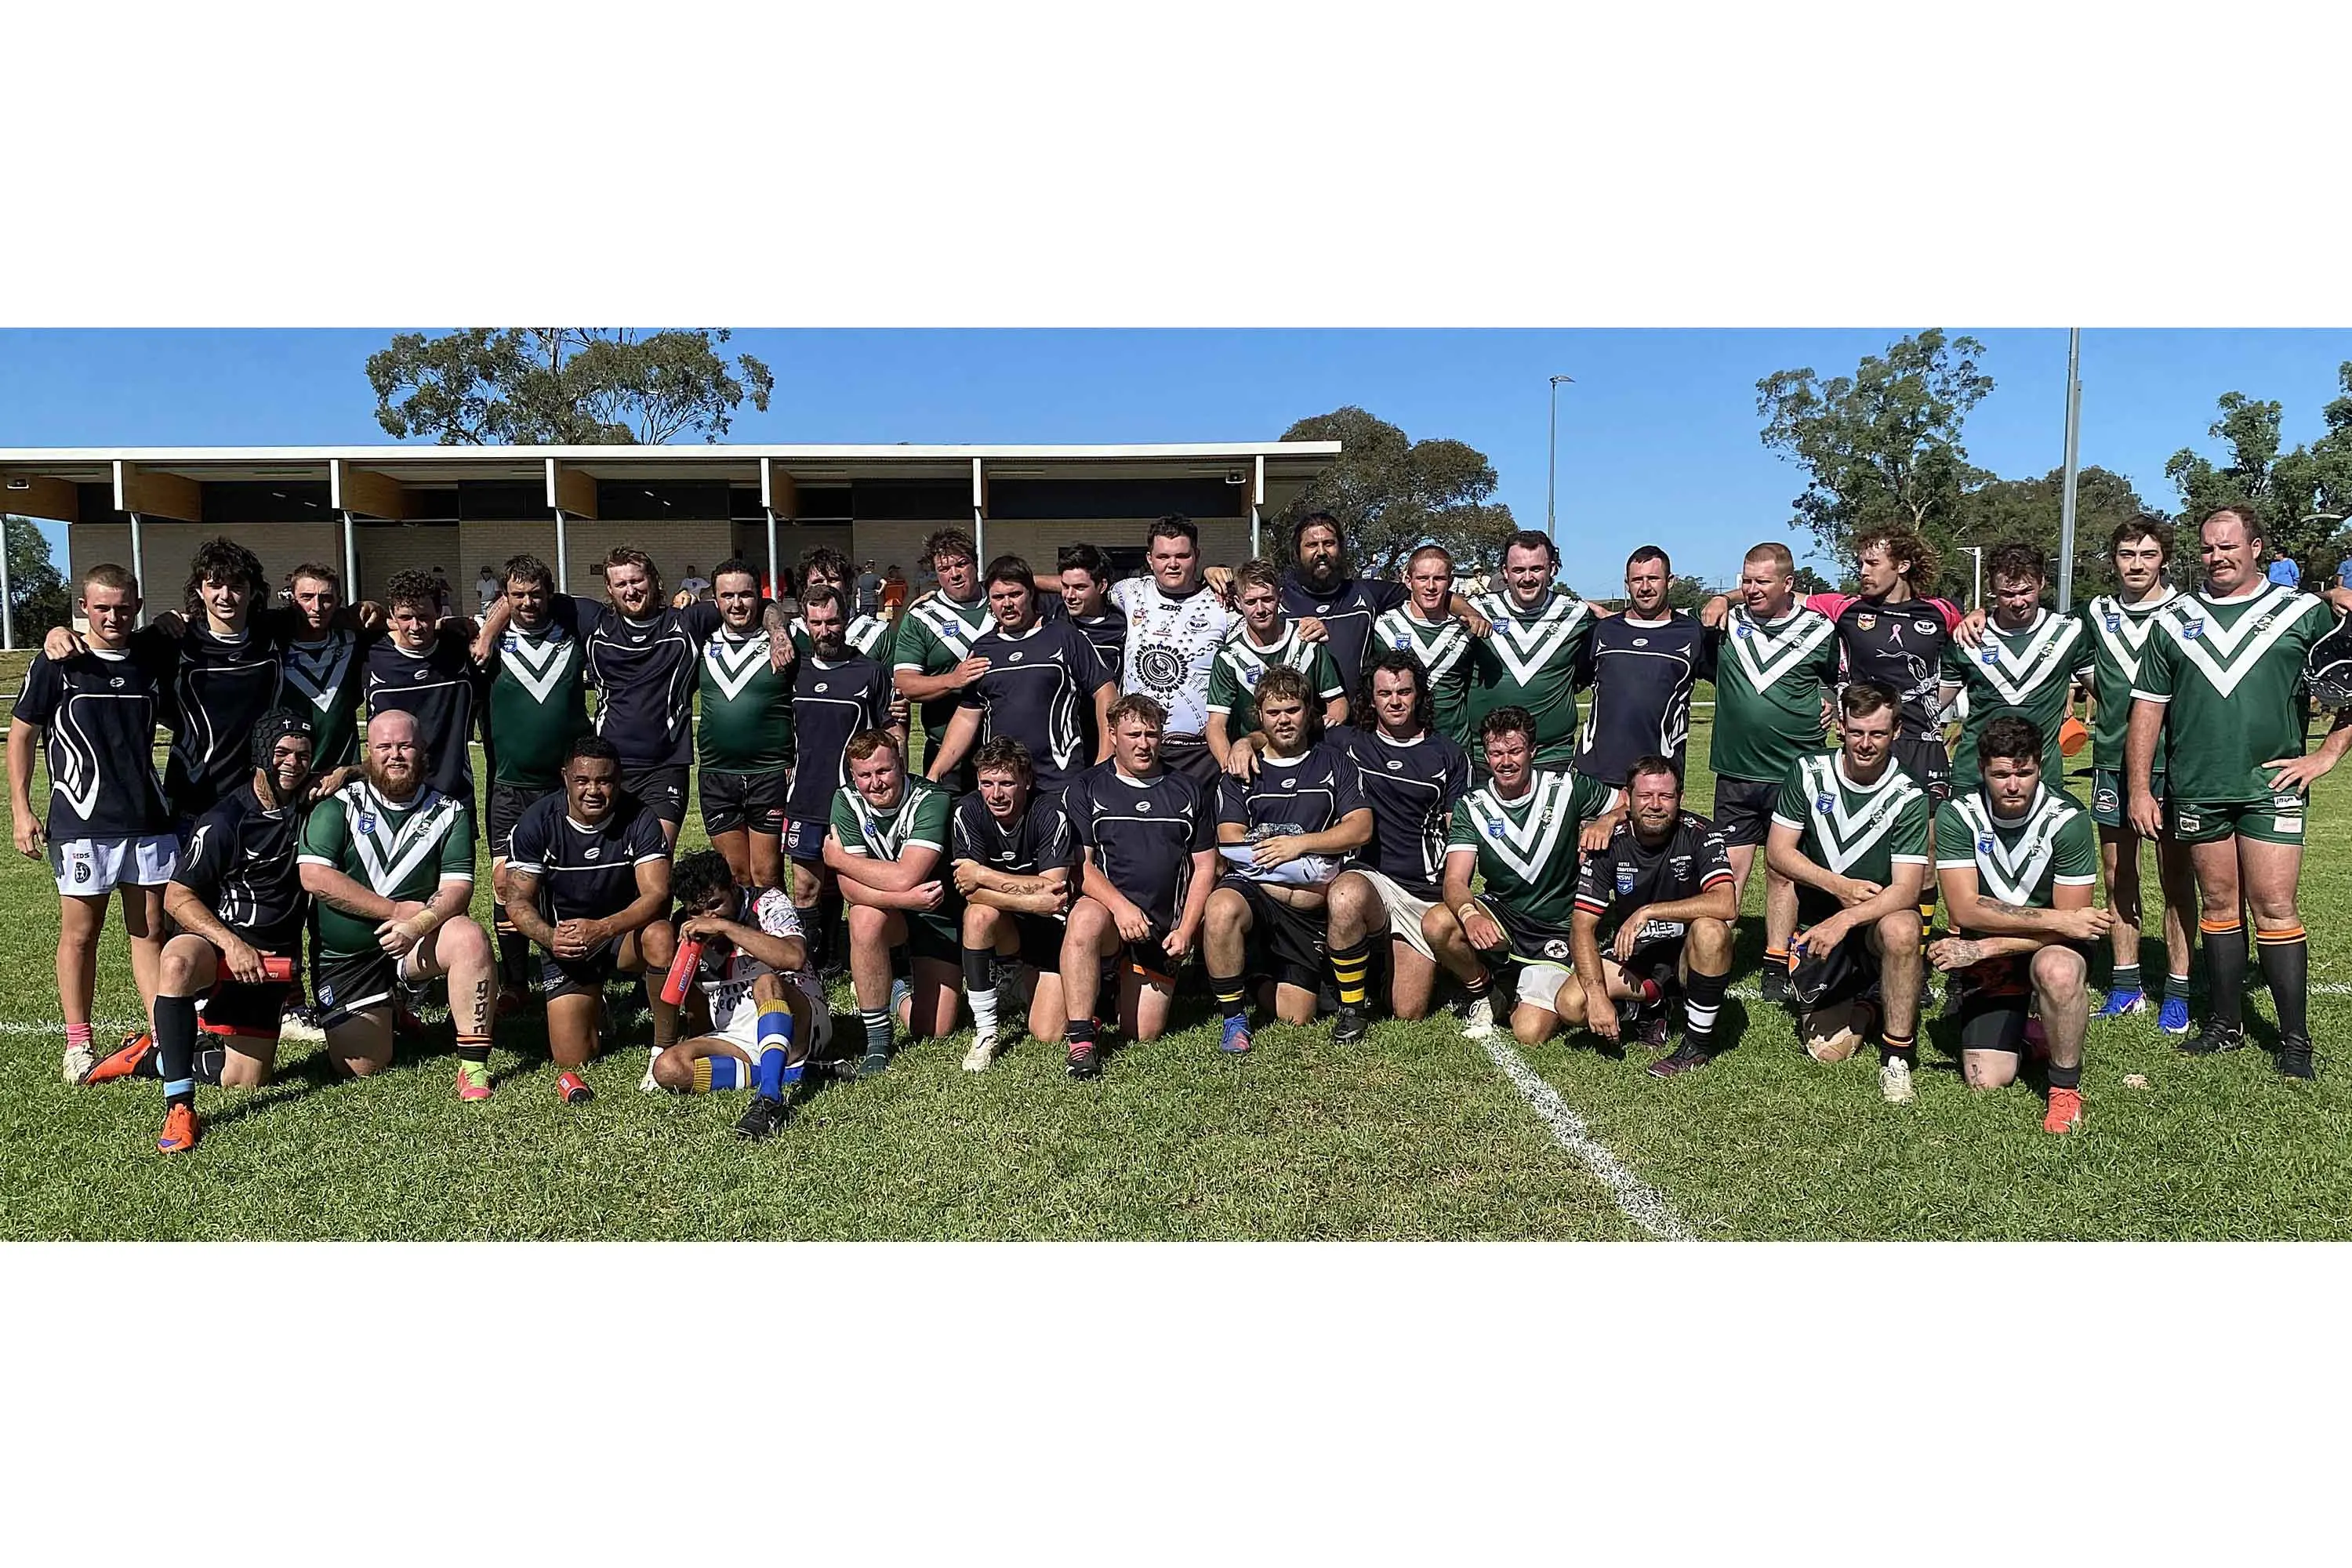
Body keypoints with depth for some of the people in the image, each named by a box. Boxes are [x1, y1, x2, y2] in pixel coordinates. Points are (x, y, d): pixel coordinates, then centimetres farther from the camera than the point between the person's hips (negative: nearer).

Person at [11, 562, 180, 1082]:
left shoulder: (156, 657, 6)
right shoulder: (56, 663, -2)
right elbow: (21, 733, 2)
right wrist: (21, 809, -3)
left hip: (149, 821, 3)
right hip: (82, 824, -3)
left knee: (151, 930, 6)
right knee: (80, 933, 5)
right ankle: (78, 1043, 14)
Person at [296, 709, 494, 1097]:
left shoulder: (449, 812, -1)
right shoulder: (339, 807, -3)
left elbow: (458, 888, -10)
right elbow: (313, 876, -15)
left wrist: (417, 925, -30)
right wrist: (397, 910, -18)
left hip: (418, 942, 0)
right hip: (343, 956, 0)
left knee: (470, 937, -32)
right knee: (362, 1067, -5)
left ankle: (473, 1066, -26)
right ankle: (383, 1013, 30)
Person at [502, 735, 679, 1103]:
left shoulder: (640, 820, -14)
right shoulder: (538, 823, -10)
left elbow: (657, 894, -24)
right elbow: (517, 901, -10)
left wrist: (602, 928, -40)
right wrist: (550, 938, -31)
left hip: (625, 933, -1)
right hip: (564, 945, 1)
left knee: (661, 937, -38)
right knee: (572, 1061, -7)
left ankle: (665, 1048, -20)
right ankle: (594, 1007, 30)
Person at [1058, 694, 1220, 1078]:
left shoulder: (1187, 792, 12)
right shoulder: (1086, 789, 5)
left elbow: (1205, 867, 12)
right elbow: (1079, 864, -4)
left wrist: (1186, 930, -1)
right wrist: (1121, 906, -21)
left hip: (1163, 927, 2)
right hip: (1107, 908, -2)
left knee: (1143, 1034, -4)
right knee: (1085, 920, -40)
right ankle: (1082, 1042, -33)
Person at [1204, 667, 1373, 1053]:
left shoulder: (1334, 763, 13)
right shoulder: (1242, 773, 11)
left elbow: (1361, 829, 2)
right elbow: (1231, 842, -2)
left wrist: (1300, 843, -13)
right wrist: (1309, 869, -14)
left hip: (1311, 908, 1)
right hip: (1254, 890, 0)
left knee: (1294, 1018, -5)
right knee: (1221, 909, -37)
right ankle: (1234, 1018, -17)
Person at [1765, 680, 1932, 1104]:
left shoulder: (1908, 798, -12)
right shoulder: (1809, 773, -5)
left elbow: (1906, 890, -20)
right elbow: (1777, 852, -3)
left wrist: (1846, 919, -35)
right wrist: (1840, 887, -16)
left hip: (1878, 917, -2)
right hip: (1819, 918, 2)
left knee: (1901, 929, -39)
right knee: (1826, 1049, -7)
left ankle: (1897, 1055, -20)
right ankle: (1863, 1004, 29)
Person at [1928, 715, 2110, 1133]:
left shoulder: (2067, 819, -15)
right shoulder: (1956, 816, -12)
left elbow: (2070, 928, -17)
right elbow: (1964, 910, -20)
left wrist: (1983, 947, -23)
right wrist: (2059, 920, -25)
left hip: (2049, 948, -1)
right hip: (1986, 961, 2)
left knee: (2057, 969, -39)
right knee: (1986, 1082, -8)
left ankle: (2066, 1088, -15)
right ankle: (2020, 1029, 28)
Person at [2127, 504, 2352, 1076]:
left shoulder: (2302, 613, 3)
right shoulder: (2174, 619, 9)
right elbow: (2147, 708, 9)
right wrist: (2140, 788, 4)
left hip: (2271, 786, -2)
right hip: (2195, 790, 3)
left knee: (2275, 907, -4)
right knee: (2218, 904, 10)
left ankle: (2296, 1040, 4)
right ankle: (2225, 1024, 20)